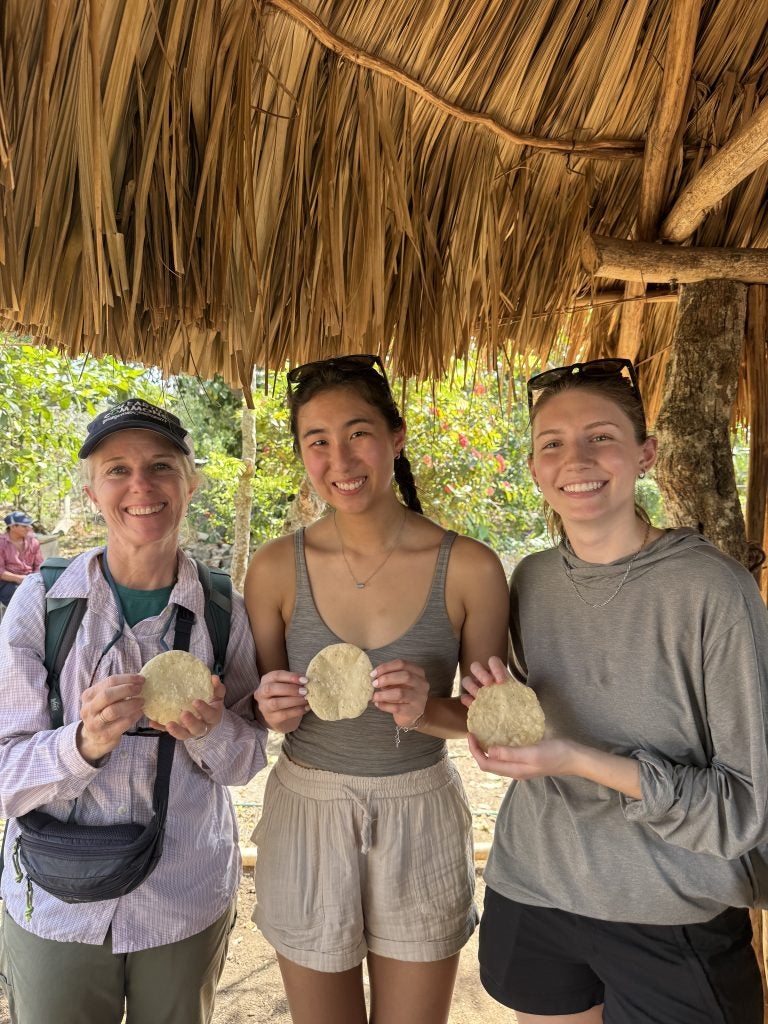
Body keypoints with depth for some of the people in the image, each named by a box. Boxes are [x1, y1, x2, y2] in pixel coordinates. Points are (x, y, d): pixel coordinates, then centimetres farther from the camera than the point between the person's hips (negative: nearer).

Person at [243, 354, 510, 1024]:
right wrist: (275, 710, -21)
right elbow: (263, 709, 2)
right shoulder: (278, 568, -10)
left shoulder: (470, 568, -14)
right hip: (306, 813, 1)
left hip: (421, 818, 0)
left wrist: (426, 710, -24)